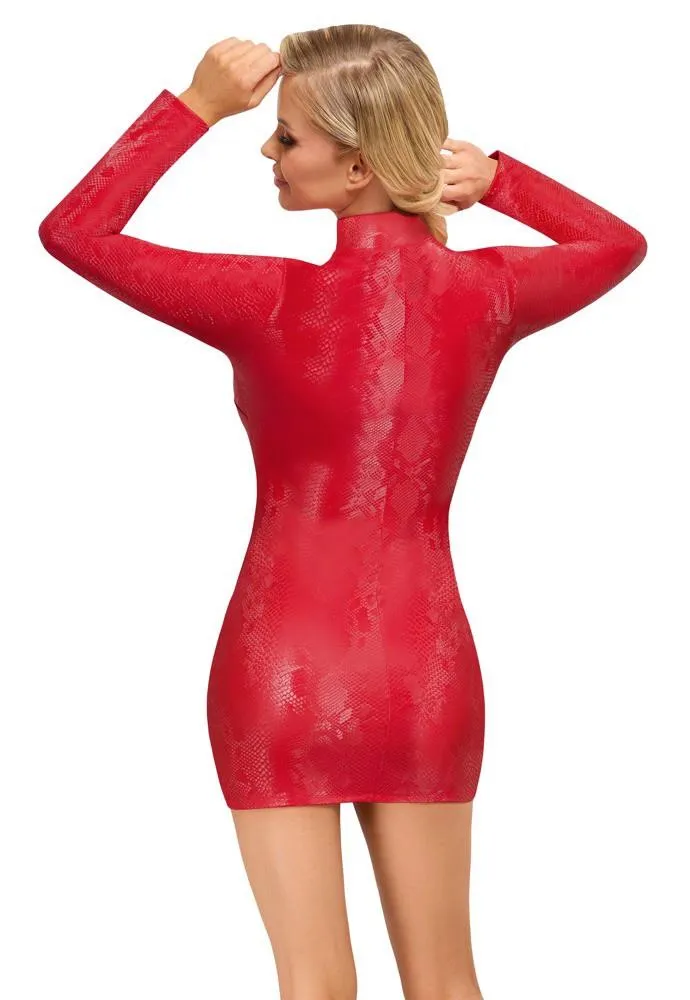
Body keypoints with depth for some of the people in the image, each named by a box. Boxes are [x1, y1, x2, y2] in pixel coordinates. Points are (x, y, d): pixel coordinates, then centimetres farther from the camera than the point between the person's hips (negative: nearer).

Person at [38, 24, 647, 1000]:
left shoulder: (272, 301, -17)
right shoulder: (490, 294, -7)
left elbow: (71, 230, -7)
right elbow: (622, 241, 15)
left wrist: (196, 104, -6)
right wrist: (496, 176, 1)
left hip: (283, 672, -3)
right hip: (429, 677, 3)